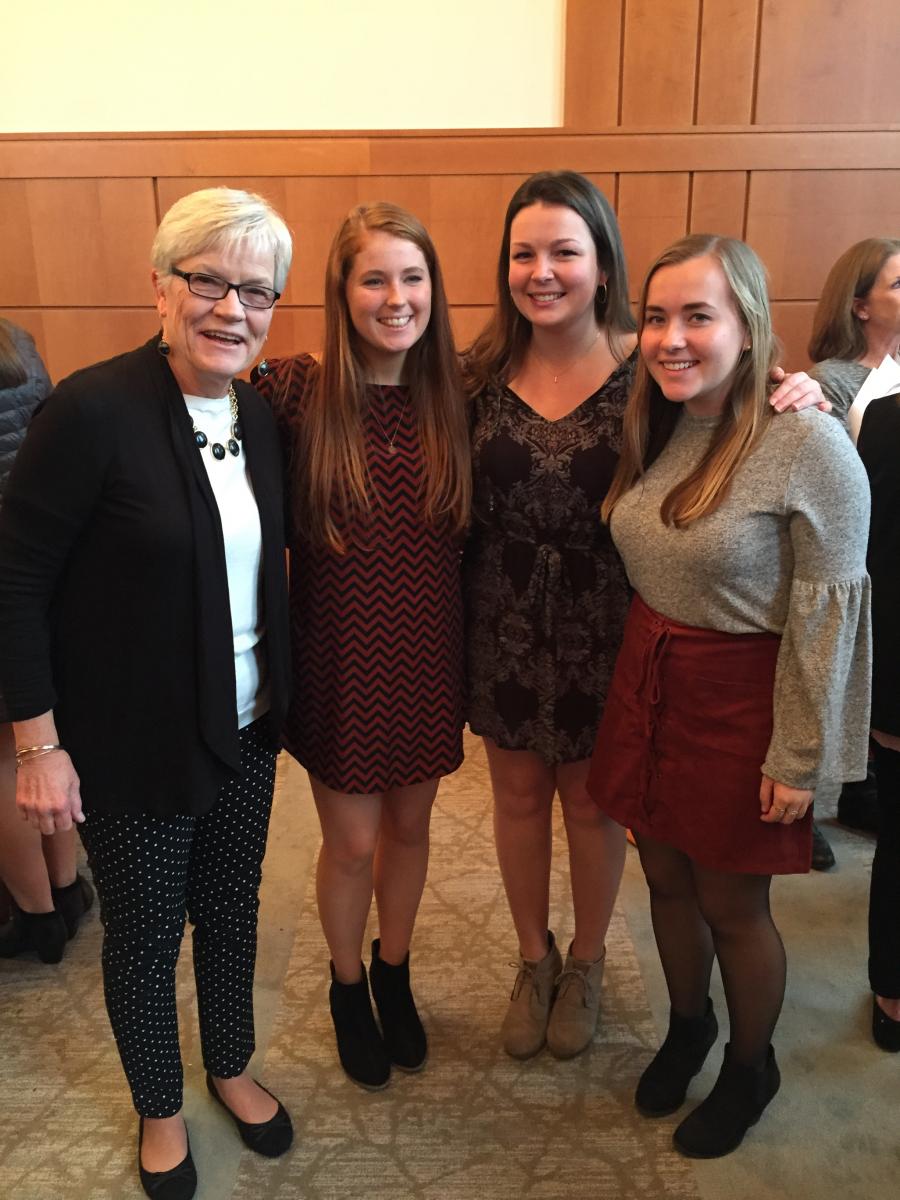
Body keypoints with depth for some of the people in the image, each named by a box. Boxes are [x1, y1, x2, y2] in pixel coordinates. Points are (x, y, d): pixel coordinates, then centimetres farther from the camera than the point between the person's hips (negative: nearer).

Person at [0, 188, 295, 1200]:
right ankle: (159, 1108, 43)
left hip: (245, 732, 5)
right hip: (132, 745, -5)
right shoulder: (93, 411, -19)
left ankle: (231, 1066, 49)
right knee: (143, 934, 15)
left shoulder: (260, 416, 0)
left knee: (231, 909, 22)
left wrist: (278, 699, 7)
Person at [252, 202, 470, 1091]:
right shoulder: (297, 393, -13)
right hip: (339, 658, -3)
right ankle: (347, 988, 43)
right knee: (351, 844, 13)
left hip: (428, 654, 3)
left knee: (409, 826, 20)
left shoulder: (451, 393, -4)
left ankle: (394, 975, 47)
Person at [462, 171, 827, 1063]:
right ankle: (533, 958, 43)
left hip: (605, 632, -2)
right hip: (504, 630, 2)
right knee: (518, 795, 17)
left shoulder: (647, 370, -11)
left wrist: (796, 394, -21)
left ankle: (585, 964, 43)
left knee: (592, 800, 16)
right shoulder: (482, 371, -4)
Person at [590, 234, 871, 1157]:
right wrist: (642, 662, 6)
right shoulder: (654, 428, 2)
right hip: (648, 680, 6)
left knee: (732, 905, 11)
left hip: (738, 698, -6)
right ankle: (687, 1027, 47)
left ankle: (750, 1069, 40)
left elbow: (827, 612, -15)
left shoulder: (807, 443, -19)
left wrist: (800, 757, -12)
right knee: (665, 877, 20)